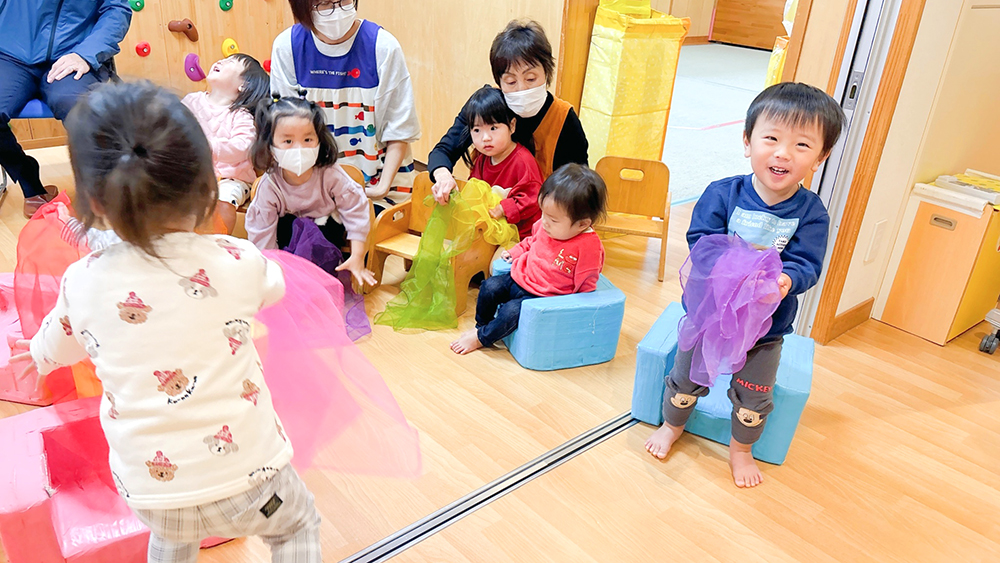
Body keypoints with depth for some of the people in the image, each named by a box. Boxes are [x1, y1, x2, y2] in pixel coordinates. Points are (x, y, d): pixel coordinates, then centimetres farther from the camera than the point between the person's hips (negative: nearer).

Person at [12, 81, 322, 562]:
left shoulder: (82, 283, -9)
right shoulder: (236, 262, -16)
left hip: (149, 489, 3)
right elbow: (274, 286, 9)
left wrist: (35, 352, 38)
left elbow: (52, 351, 14)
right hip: (244, 475, -3)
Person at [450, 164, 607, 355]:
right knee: (490, 287, -4)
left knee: (512, 311, -22)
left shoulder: (589, 247, -25)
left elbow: (585, 285, -15)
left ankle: (481, 338, 1)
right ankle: (481, 325, 20)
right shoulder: (546, 225, -6)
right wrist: (515, 253, 12)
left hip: (544, 297, -6)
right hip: (519, 278, 7)